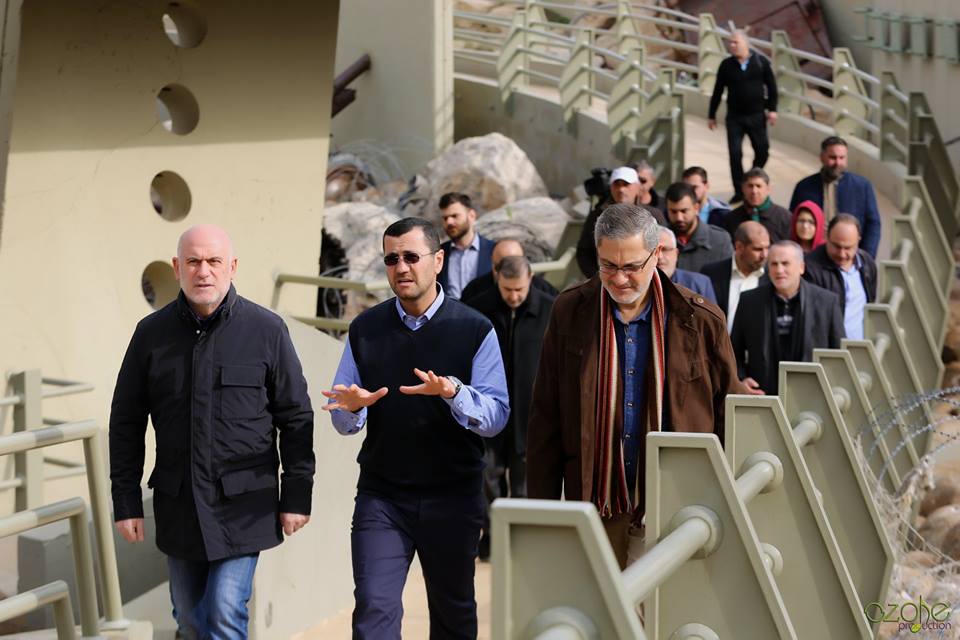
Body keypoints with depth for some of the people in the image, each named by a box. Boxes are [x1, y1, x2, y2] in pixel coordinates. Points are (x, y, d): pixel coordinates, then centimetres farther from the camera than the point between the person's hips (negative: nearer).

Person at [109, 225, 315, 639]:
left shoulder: (267, 330, -5)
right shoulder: (152, 333, 1)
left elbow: (296, 418, -1)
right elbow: (126, 422, 7)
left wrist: (297, 496, -3)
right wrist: (125, 501, 4)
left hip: (242, 506, -3)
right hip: (177, 506, 3)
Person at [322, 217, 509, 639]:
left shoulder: (475, 330, -3)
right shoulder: (365, 330, 4)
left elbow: (496, 417, -9)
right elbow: (342, 421, 7)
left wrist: (452, 392, -28)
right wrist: (352, 407, -17)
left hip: (453, 498, -1)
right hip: (381, 496, 1)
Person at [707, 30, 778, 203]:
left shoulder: (761, 62, -3)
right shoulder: (726, 65, -1)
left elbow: (771, 86, 3)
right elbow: (718, 91, 5)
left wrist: (772, 109, -3)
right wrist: (711, 115, 7)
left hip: (757, 116, 0)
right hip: (734, 117, 0)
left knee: (762, 151, 6)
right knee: (735, 153, -4)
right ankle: (739, 191, 4)